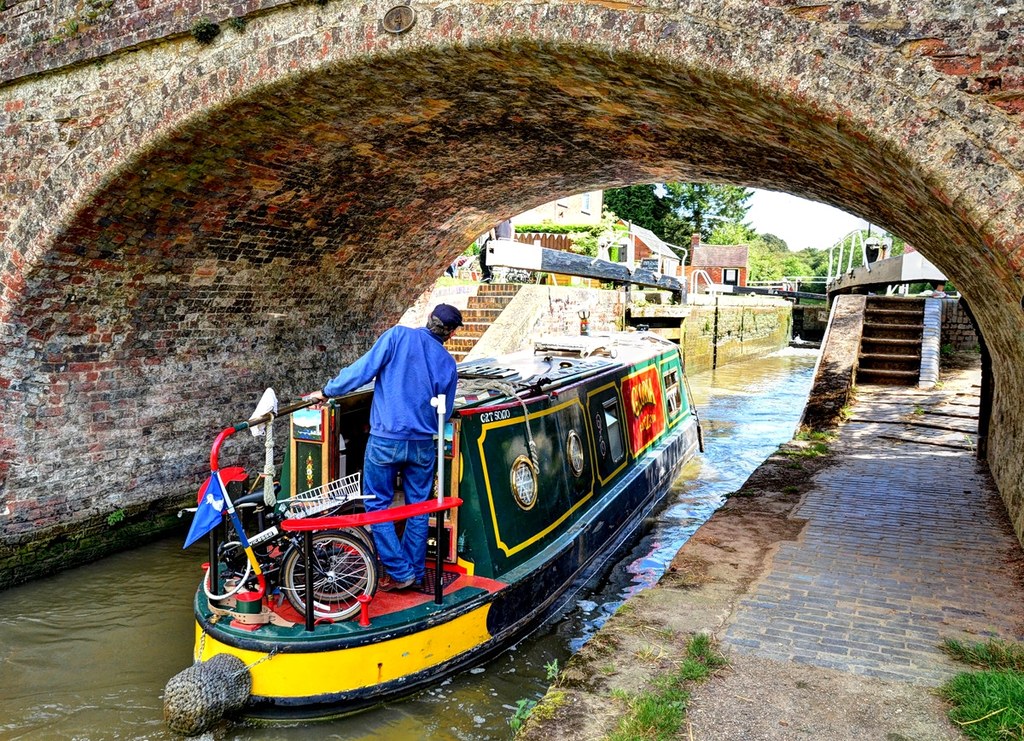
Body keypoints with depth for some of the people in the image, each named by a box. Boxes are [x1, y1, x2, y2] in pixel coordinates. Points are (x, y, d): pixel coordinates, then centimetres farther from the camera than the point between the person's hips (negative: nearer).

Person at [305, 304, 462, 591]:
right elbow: (444, 413, 12)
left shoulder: (398, 336, -5)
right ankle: (416, 573, 25)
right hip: (423, 445, 4)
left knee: (377, 505, 9)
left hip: (386, 440, -3)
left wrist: (327, 391, 2)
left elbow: (363, 369, -10)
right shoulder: (448, 364, 4)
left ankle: (400, 572, 10)